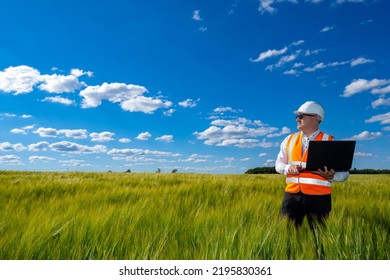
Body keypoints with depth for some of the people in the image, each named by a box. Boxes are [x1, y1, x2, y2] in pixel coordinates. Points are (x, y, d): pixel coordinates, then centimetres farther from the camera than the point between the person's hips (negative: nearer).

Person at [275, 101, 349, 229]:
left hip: (319, 196, -2)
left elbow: (344, 172, 3)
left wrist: (332, 176, -19)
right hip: (292, 194, 2)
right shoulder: (289, 139, 11)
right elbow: (278, 164, 15)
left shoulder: (329, 142, 2)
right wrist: (288, 168, -8)